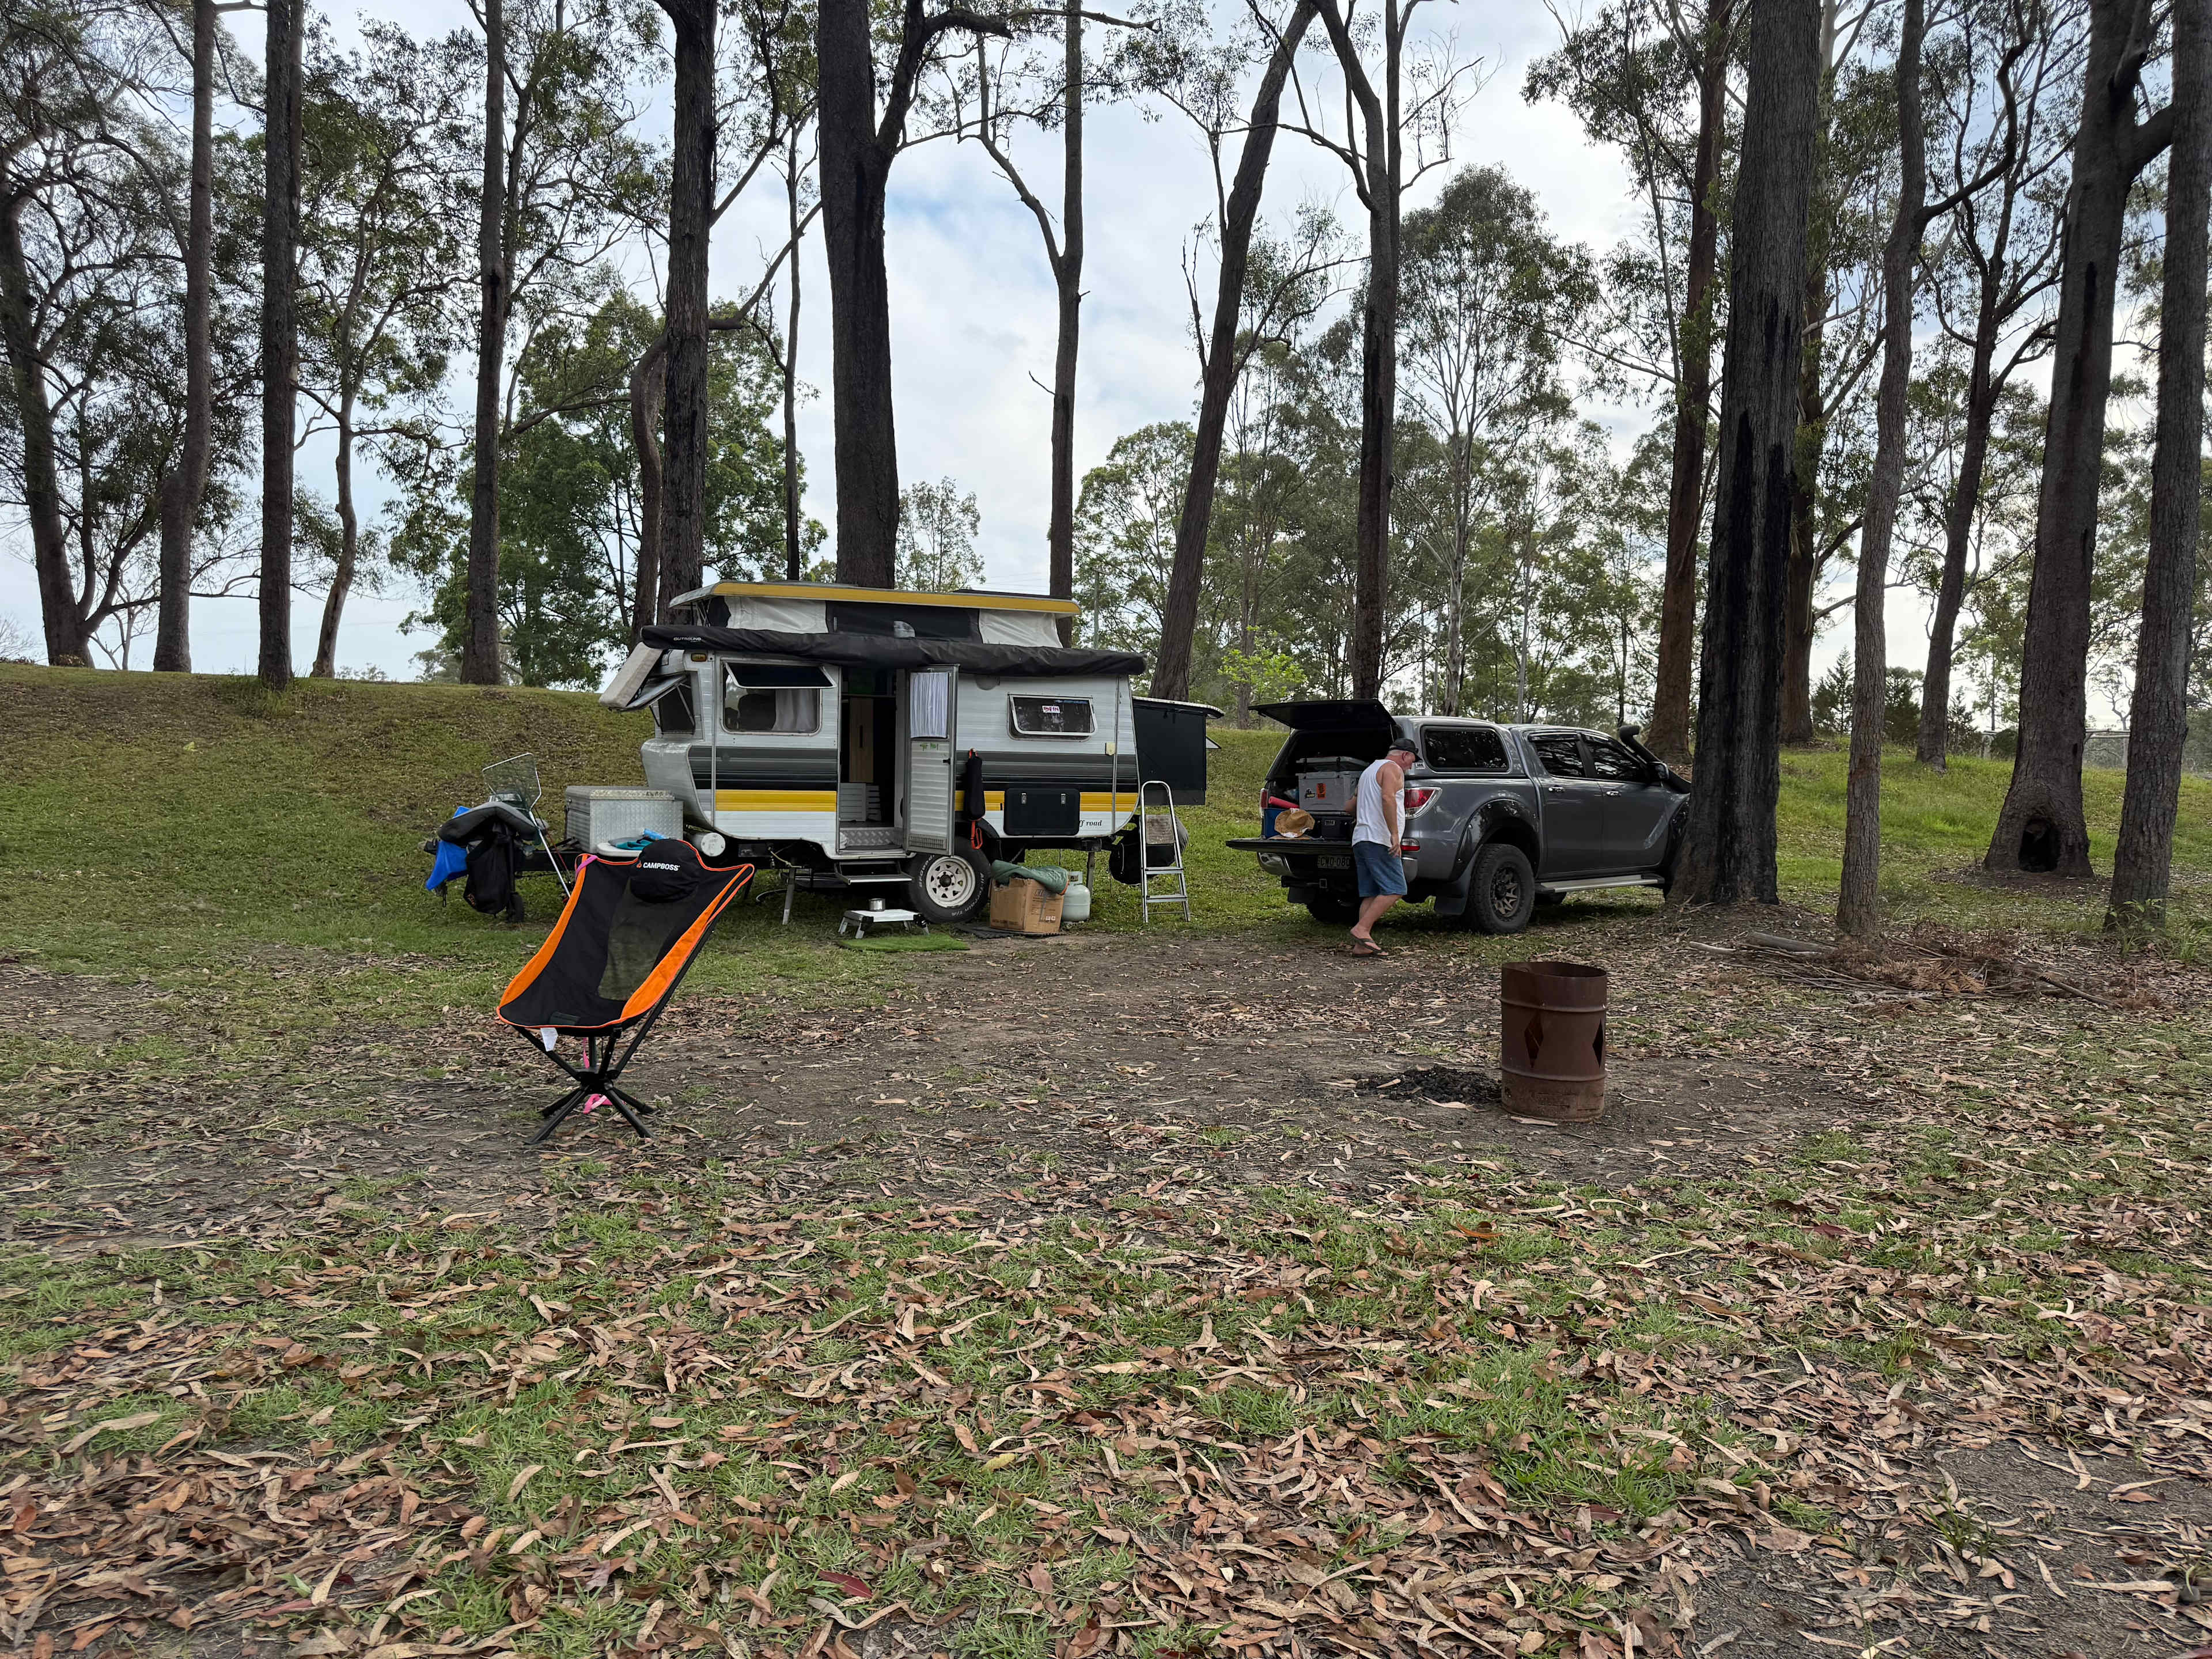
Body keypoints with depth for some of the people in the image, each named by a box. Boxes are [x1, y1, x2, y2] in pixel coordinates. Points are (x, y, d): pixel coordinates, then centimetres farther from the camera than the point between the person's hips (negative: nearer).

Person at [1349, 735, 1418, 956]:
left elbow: (1353, 803, 40)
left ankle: (1362, 945, -3)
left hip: (1360, 839, 10)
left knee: (1371, 894, 5)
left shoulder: (1370, 770, 28)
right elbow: (1388, 798, -21)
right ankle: (1361, 929, -19)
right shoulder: (1393, 769, -3)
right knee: (1395, 890, -12)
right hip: (1378, 840, -10)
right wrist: (1394, 833, -25)